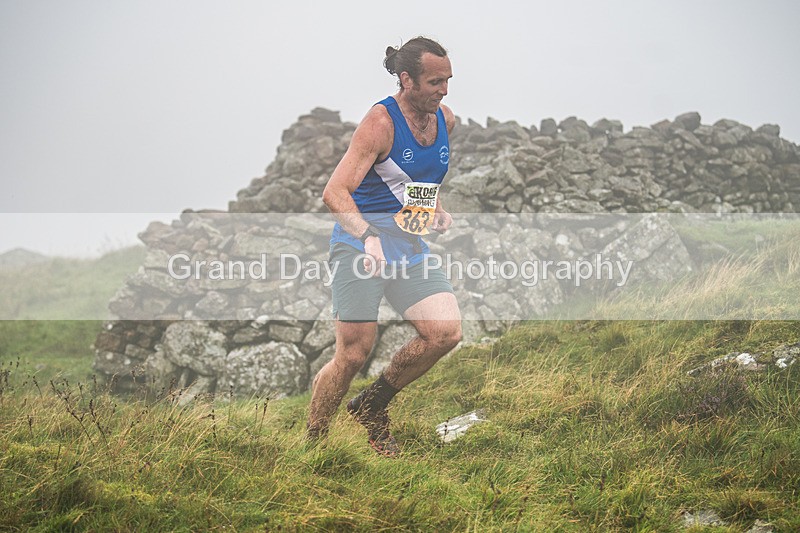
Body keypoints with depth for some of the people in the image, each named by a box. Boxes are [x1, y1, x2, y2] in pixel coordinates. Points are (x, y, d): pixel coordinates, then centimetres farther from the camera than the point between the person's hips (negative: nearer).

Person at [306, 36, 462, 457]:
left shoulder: (445, 120, 6)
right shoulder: (381, 122, -16)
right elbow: (334, 193, -24)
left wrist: (436, 210, 12)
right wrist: (368, 237, -39)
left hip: (410, 248, 6)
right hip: (359, 246, -6)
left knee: (445, 332, -11)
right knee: (353, 355, -9)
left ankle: (372, 407, 10)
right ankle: (311, 441, 11)